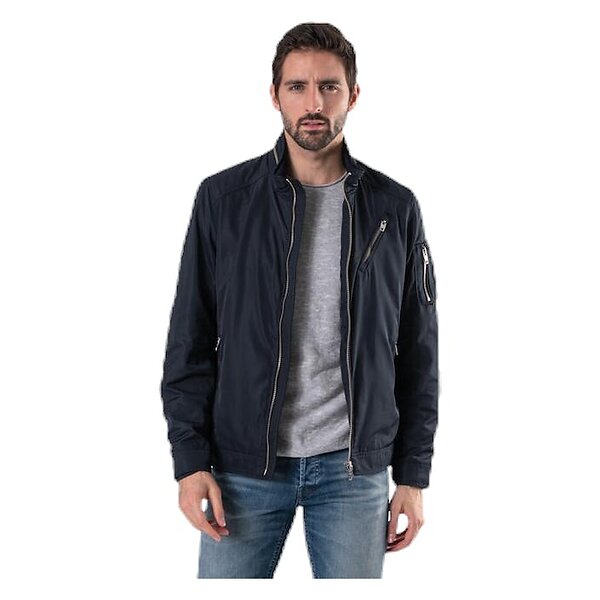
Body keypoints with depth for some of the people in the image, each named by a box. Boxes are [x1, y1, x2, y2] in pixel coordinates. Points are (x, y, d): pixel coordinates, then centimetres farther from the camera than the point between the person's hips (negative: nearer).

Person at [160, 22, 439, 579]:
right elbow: (190, 341, 1)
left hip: (355, 469, 1)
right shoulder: (222, 198, -1)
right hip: (244, 465, 0)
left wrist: (413, 473, 4)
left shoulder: (395, 208, 2)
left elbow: (417, 352, 5)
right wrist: (190, 459, -5)